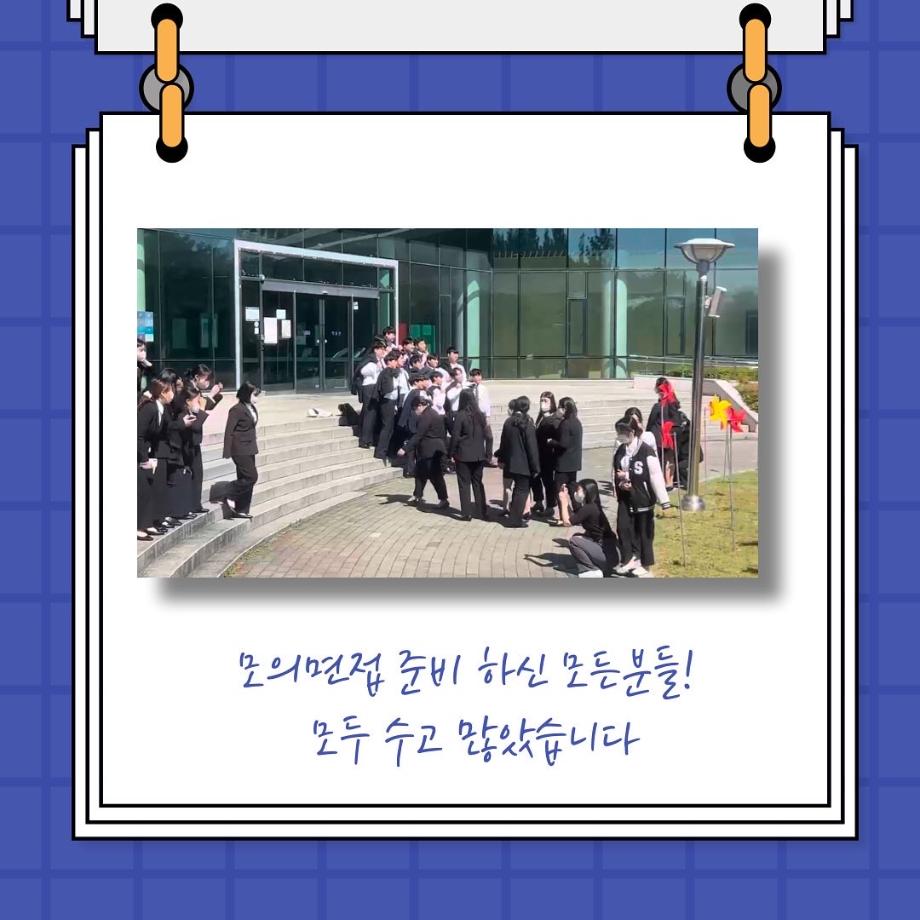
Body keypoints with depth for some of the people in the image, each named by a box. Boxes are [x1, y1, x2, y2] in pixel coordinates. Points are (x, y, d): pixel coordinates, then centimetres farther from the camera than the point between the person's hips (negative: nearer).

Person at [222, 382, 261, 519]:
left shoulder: (252, 409, 11)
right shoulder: (237, 410, -14)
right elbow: (229, 431, -15)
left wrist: (254, 445, 16)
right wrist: (227, 452, -18)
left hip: (249, 450, 9)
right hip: (240, 450, -9)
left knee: (245, 479, 10)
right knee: (251, 476, -13)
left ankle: (241, 510, 16)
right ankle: (230, 499, -1)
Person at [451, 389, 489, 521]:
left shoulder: (460, 415, -12)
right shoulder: (480, 416, 3)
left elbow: (455, 437, -11)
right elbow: (485, 435, 9)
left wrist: (452, 453, -4)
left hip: (463, 455, -5)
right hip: (479, 455, 5)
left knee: (464, 484, 3)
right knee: (478, 483, 13)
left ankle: (466, 513, 2)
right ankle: (483, 512, 12)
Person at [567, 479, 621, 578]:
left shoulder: (588, 508, -16)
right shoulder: (593, 507, 11)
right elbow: (574, 520, 15)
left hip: (608, 554, -9)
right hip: (608, 551, 9)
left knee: (573, 541, -10)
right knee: (577, 536, 17)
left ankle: (593, 570, -5)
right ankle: (603, 567, 12)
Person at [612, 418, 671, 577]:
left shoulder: (646, 451, -18)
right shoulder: (620, 451, 4)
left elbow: (656, 476, -18)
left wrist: (664, 500, -20)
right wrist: (621, 482, -7)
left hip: (643, 498, -6)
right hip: (625, 497, 6)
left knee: (644, 531, 5)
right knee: (623, 528, 2)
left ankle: (645, 565, 16)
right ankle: (630, 559, 15)